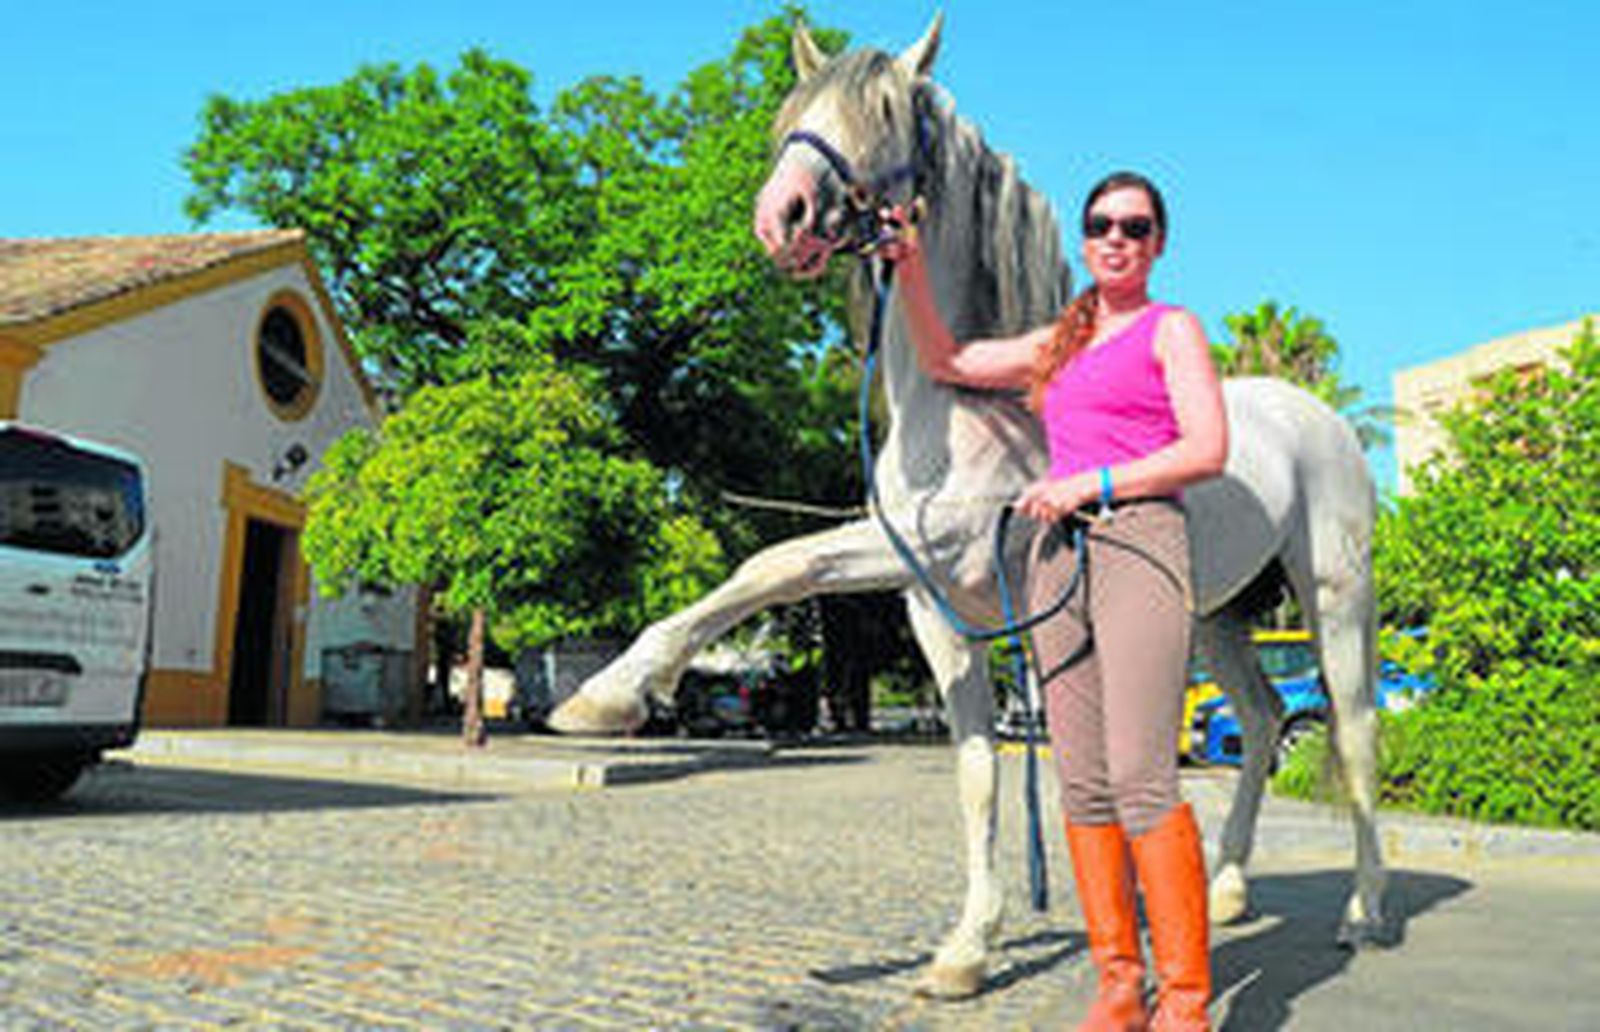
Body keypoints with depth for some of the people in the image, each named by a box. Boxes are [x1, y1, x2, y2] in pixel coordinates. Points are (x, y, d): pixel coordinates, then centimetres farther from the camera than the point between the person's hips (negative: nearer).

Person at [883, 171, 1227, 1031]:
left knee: (1141, 777, -14)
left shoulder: (1172, 329, 7)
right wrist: (910, 269, 14)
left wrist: (1090, 483, -11)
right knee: (1082, 785, 2)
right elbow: (946, 363, 25)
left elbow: (1207, 450, -5)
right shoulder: (1060, 342, 23)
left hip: (1138, 542, -6)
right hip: (1058, 552, 6)